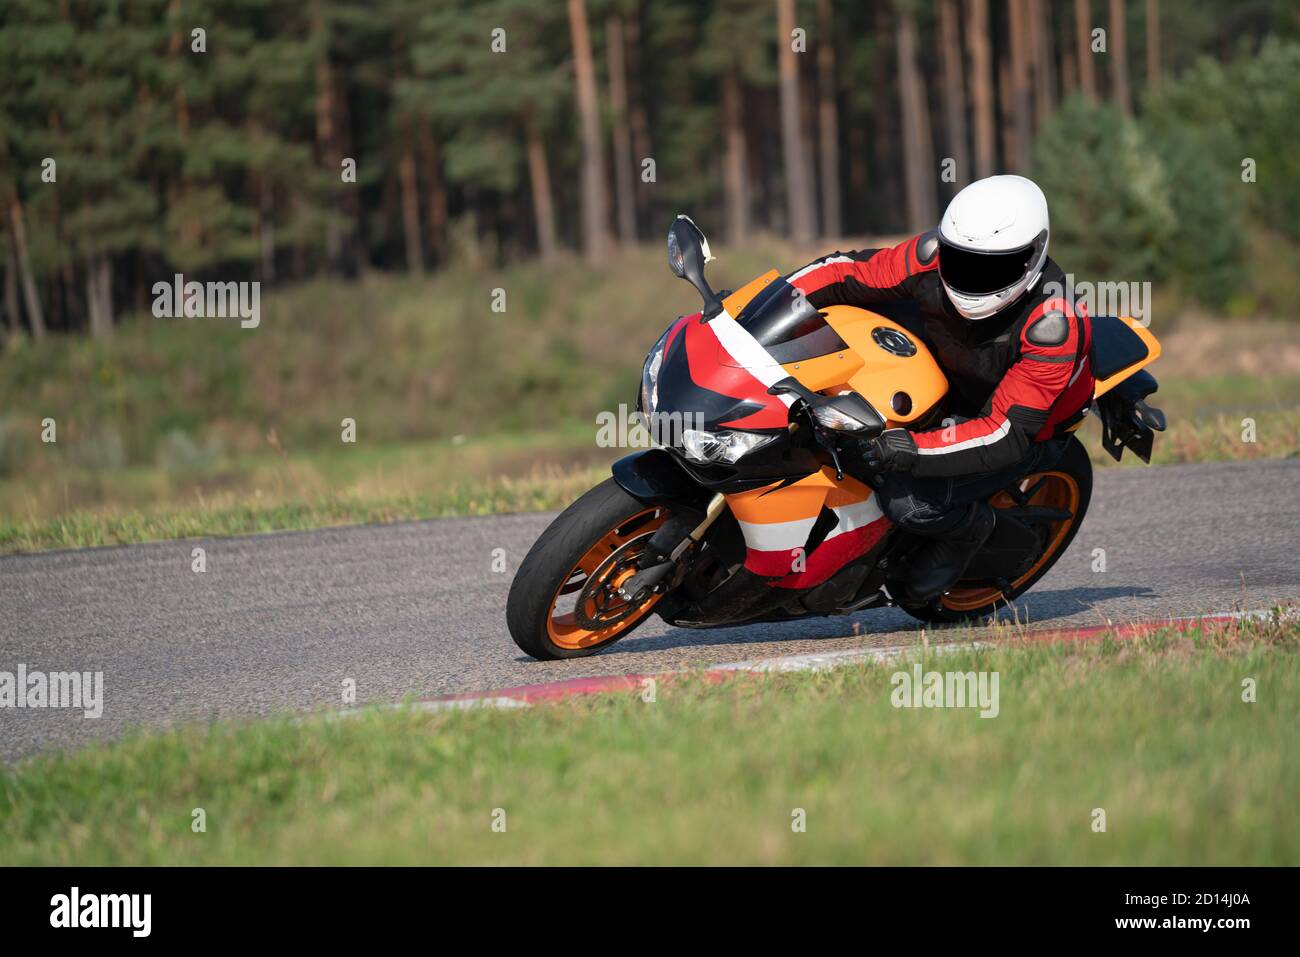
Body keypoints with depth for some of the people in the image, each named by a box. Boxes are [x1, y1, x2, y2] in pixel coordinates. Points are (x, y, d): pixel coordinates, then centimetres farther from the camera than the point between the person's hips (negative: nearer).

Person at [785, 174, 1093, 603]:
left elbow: (1007, 434, -39)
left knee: (911, 501, -25)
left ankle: (969, 524, 6)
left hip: (1033, 423, -5)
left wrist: (910, 449, -49)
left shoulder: (1052, 326, -38)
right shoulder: (933, 257, -26)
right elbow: (846, 273, -13)